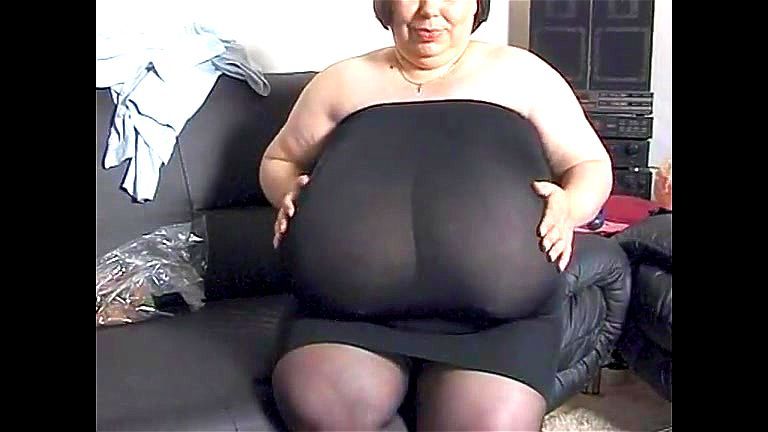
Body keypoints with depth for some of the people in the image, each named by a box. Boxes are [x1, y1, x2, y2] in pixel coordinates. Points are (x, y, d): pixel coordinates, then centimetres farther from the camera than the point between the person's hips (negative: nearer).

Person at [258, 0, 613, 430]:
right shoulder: (344, 80, 19)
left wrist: (570, 206, -5)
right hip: (354, 301, 2)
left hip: (498, 311, -1)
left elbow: (591, 165, 18)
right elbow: (280, 160, 29)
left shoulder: (521, 73, 16)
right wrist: (290, 194, 5)